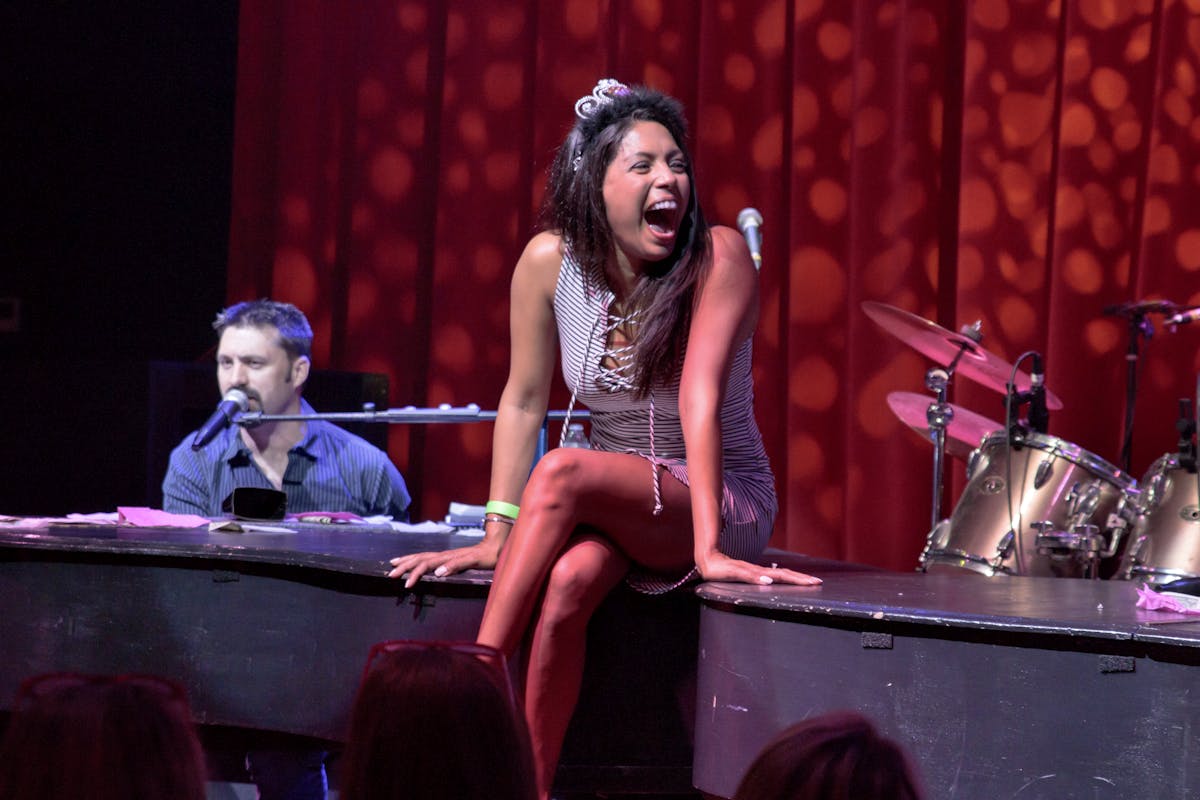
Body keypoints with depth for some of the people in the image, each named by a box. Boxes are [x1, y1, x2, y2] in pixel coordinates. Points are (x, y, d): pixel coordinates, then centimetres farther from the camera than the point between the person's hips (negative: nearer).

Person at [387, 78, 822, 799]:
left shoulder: (718, 256, -17)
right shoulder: (550, 260, -8)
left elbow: (700, 398, -27)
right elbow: (524, 401, -4)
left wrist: (710, 548, -33)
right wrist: (498, 537, -10)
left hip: (726, 501, -3)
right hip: (614, 497, 3)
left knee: (561, 473, -31)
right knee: (566, 583, -32)